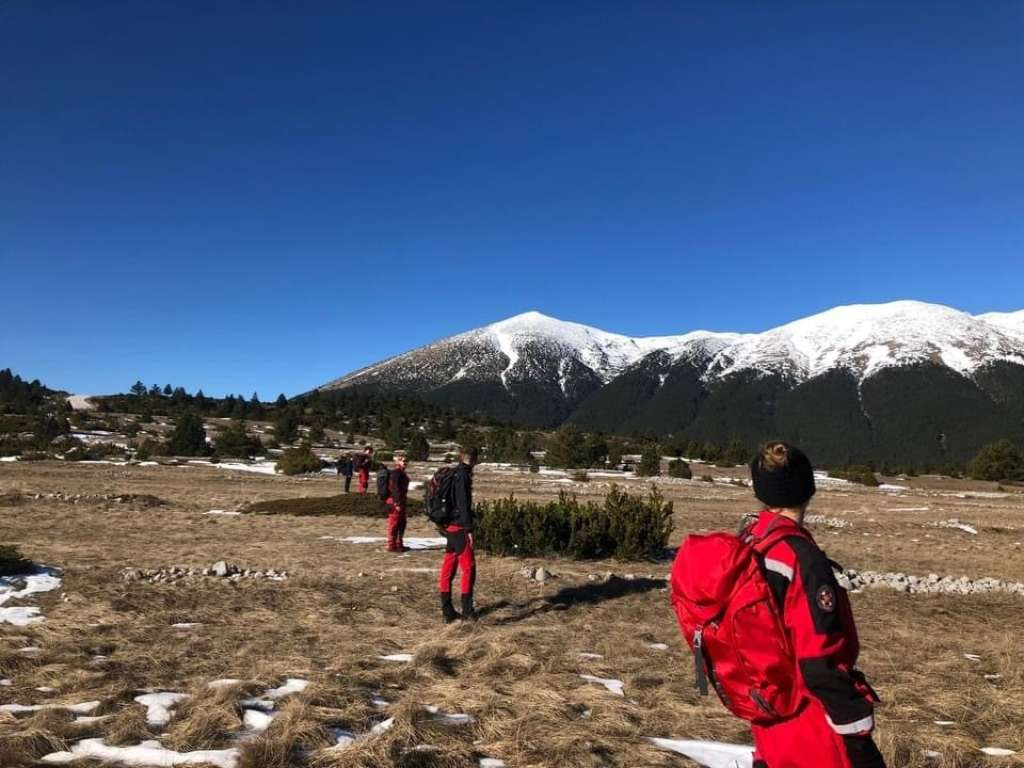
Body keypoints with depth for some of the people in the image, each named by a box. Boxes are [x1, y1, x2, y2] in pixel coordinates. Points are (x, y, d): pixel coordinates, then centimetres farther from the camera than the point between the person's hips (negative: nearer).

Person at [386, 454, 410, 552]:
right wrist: (397, 503, -22)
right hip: (395, 502, -10)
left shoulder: (401, 472, 16)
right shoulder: (396, 473, -15)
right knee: (394, 524, -3)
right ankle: (392, 546, 5)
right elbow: (394, 488, -21)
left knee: (402, 523, 16)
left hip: (401, 501, 10)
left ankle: (399, 544, 26)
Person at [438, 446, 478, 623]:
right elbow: (464, 505, -19)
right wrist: (469, 529, -17)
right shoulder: (463, 476, -15)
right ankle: (467, 611, 4)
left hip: (449, 527, 9)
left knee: (448, 568, 11)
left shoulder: (452, 474, 12)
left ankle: (447, 611, 17)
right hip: (459, 528, -9)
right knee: (469, 568, -1)